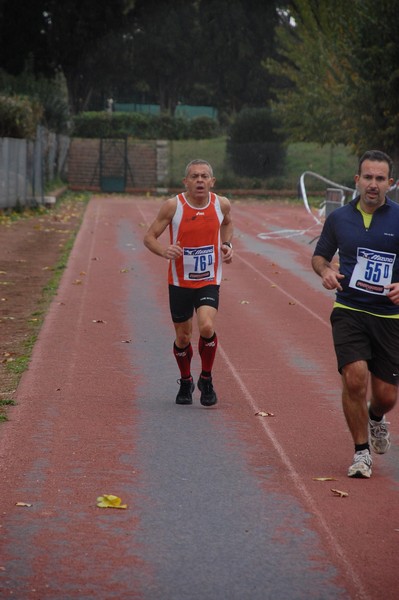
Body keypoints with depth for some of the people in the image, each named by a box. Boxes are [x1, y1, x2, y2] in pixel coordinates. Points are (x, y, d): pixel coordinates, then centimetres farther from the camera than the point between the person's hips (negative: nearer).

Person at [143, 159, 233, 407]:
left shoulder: (221, 204, -4)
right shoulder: (173, 206, -12)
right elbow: (150, 236, -6)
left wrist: (227, 245, 3)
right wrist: (164, 251, -26)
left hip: (209, 281, 0)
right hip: (180, 281, 0)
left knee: (207, 326, -22)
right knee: (183, 337, 9)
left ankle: (206, 379, 1)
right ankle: (186, 382, 37)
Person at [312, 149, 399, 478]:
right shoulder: (339, 218, 5)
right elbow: (320, 255, 19)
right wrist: (326, 271, -3)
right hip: (349, 311, 1)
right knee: (355, 377, -18)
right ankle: (362, 452, 1)